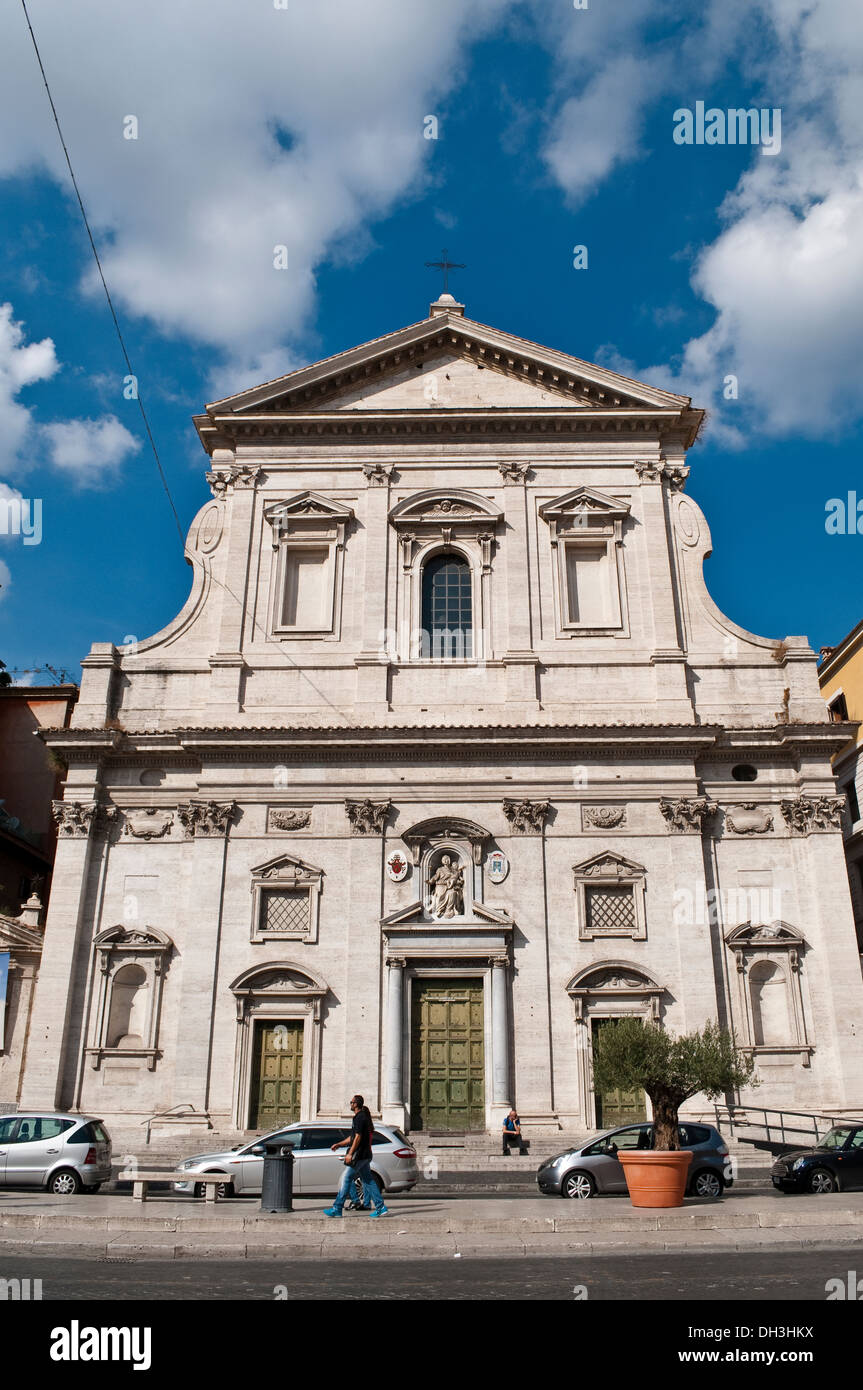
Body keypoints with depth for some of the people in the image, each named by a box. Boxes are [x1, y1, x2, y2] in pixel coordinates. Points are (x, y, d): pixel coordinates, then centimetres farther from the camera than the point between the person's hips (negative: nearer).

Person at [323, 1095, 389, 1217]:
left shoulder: (359, 1118, -12)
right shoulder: (364, 1116, 19)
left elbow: (358, 1137, -20)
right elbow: (352, 1137, 26)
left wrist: (350, 1153, -20)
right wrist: (339, 1144, 23)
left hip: (359, 1155, -10)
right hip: (365, 1155, 10)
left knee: (345, 1179, -4)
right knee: (368, 1180, 10)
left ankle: (337, 1208, 0)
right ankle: (381, 1208, 6)